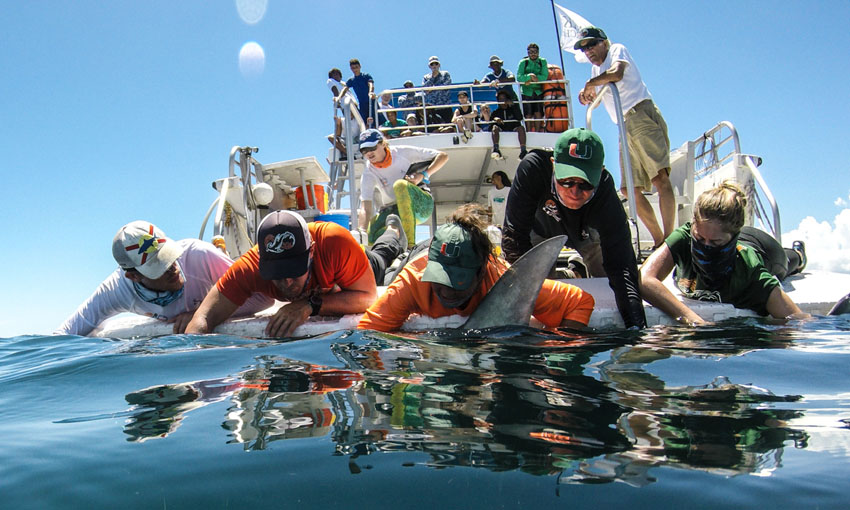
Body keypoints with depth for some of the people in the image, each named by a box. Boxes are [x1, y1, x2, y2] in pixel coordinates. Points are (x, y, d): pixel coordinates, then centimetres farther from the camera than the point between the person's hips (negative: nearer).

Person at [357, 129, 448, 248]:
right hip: (392, 210, 3)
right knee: (370, 236, -25)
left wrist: (422, 175, -21)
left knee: (400, 184, -35)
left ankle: (410, 243, -35)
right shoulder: (369, 173, -5)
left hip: (422, 204, -3)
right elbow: (365, 208, -15)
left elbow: (443, 156, -8)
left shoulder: (402, 152, -9)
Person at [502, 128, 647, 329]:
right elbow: (514, 233, -35)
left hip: (586, 232, 1)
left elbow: (621, 264, -41)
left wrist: (636, 326, -51)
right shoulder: (532, 168, -43)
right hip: (541, 228, 0)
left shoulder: (605, 194, -39)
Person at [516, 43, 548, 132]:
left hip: (539, 92, 1)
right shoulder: (523, 62, 4)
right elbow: (519, 77, -8)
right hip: (527, 92, 0)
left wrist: (529, 79, -14)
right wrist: (530, 76, -23)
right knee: (528, 115, -1)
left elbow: (544, 76, -8)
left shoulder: (543, 62, 5)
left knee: (538, 113, -6)